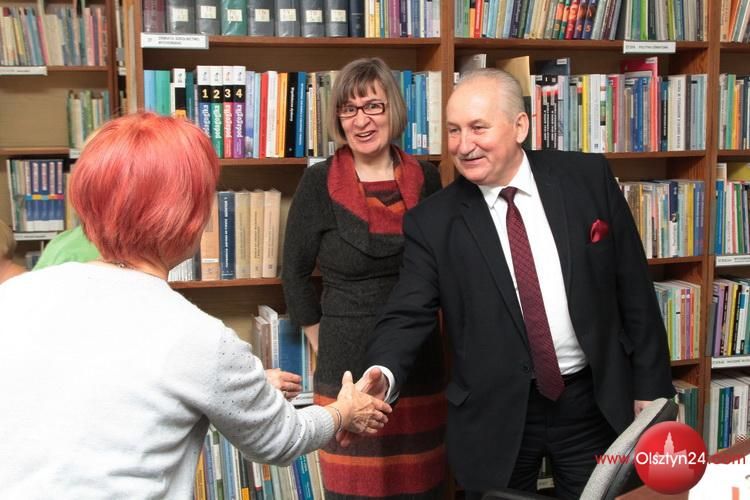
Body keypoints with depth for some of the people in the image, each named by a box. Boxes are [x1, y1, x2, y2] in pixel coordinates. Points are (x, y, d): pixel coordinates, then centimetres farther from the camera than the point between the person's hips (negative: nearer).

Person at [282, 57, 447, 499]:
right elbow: (296, 274, 4)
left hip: (420, 364, 3)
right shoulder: (319, 183, -5)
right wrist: (325, 344, 6)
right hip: (349, 368, -3)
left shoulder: (425, 178, 4)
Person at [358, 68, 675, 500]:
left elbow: (632, 287, 0)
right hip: (497, 415, -1)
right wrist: (384, 374, -30)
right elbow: (409, 315, -9)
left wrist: (651, 385, 1)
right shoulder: (432, 221, -6)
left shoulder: (588, 178, -4)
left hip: (596, 402, 1)